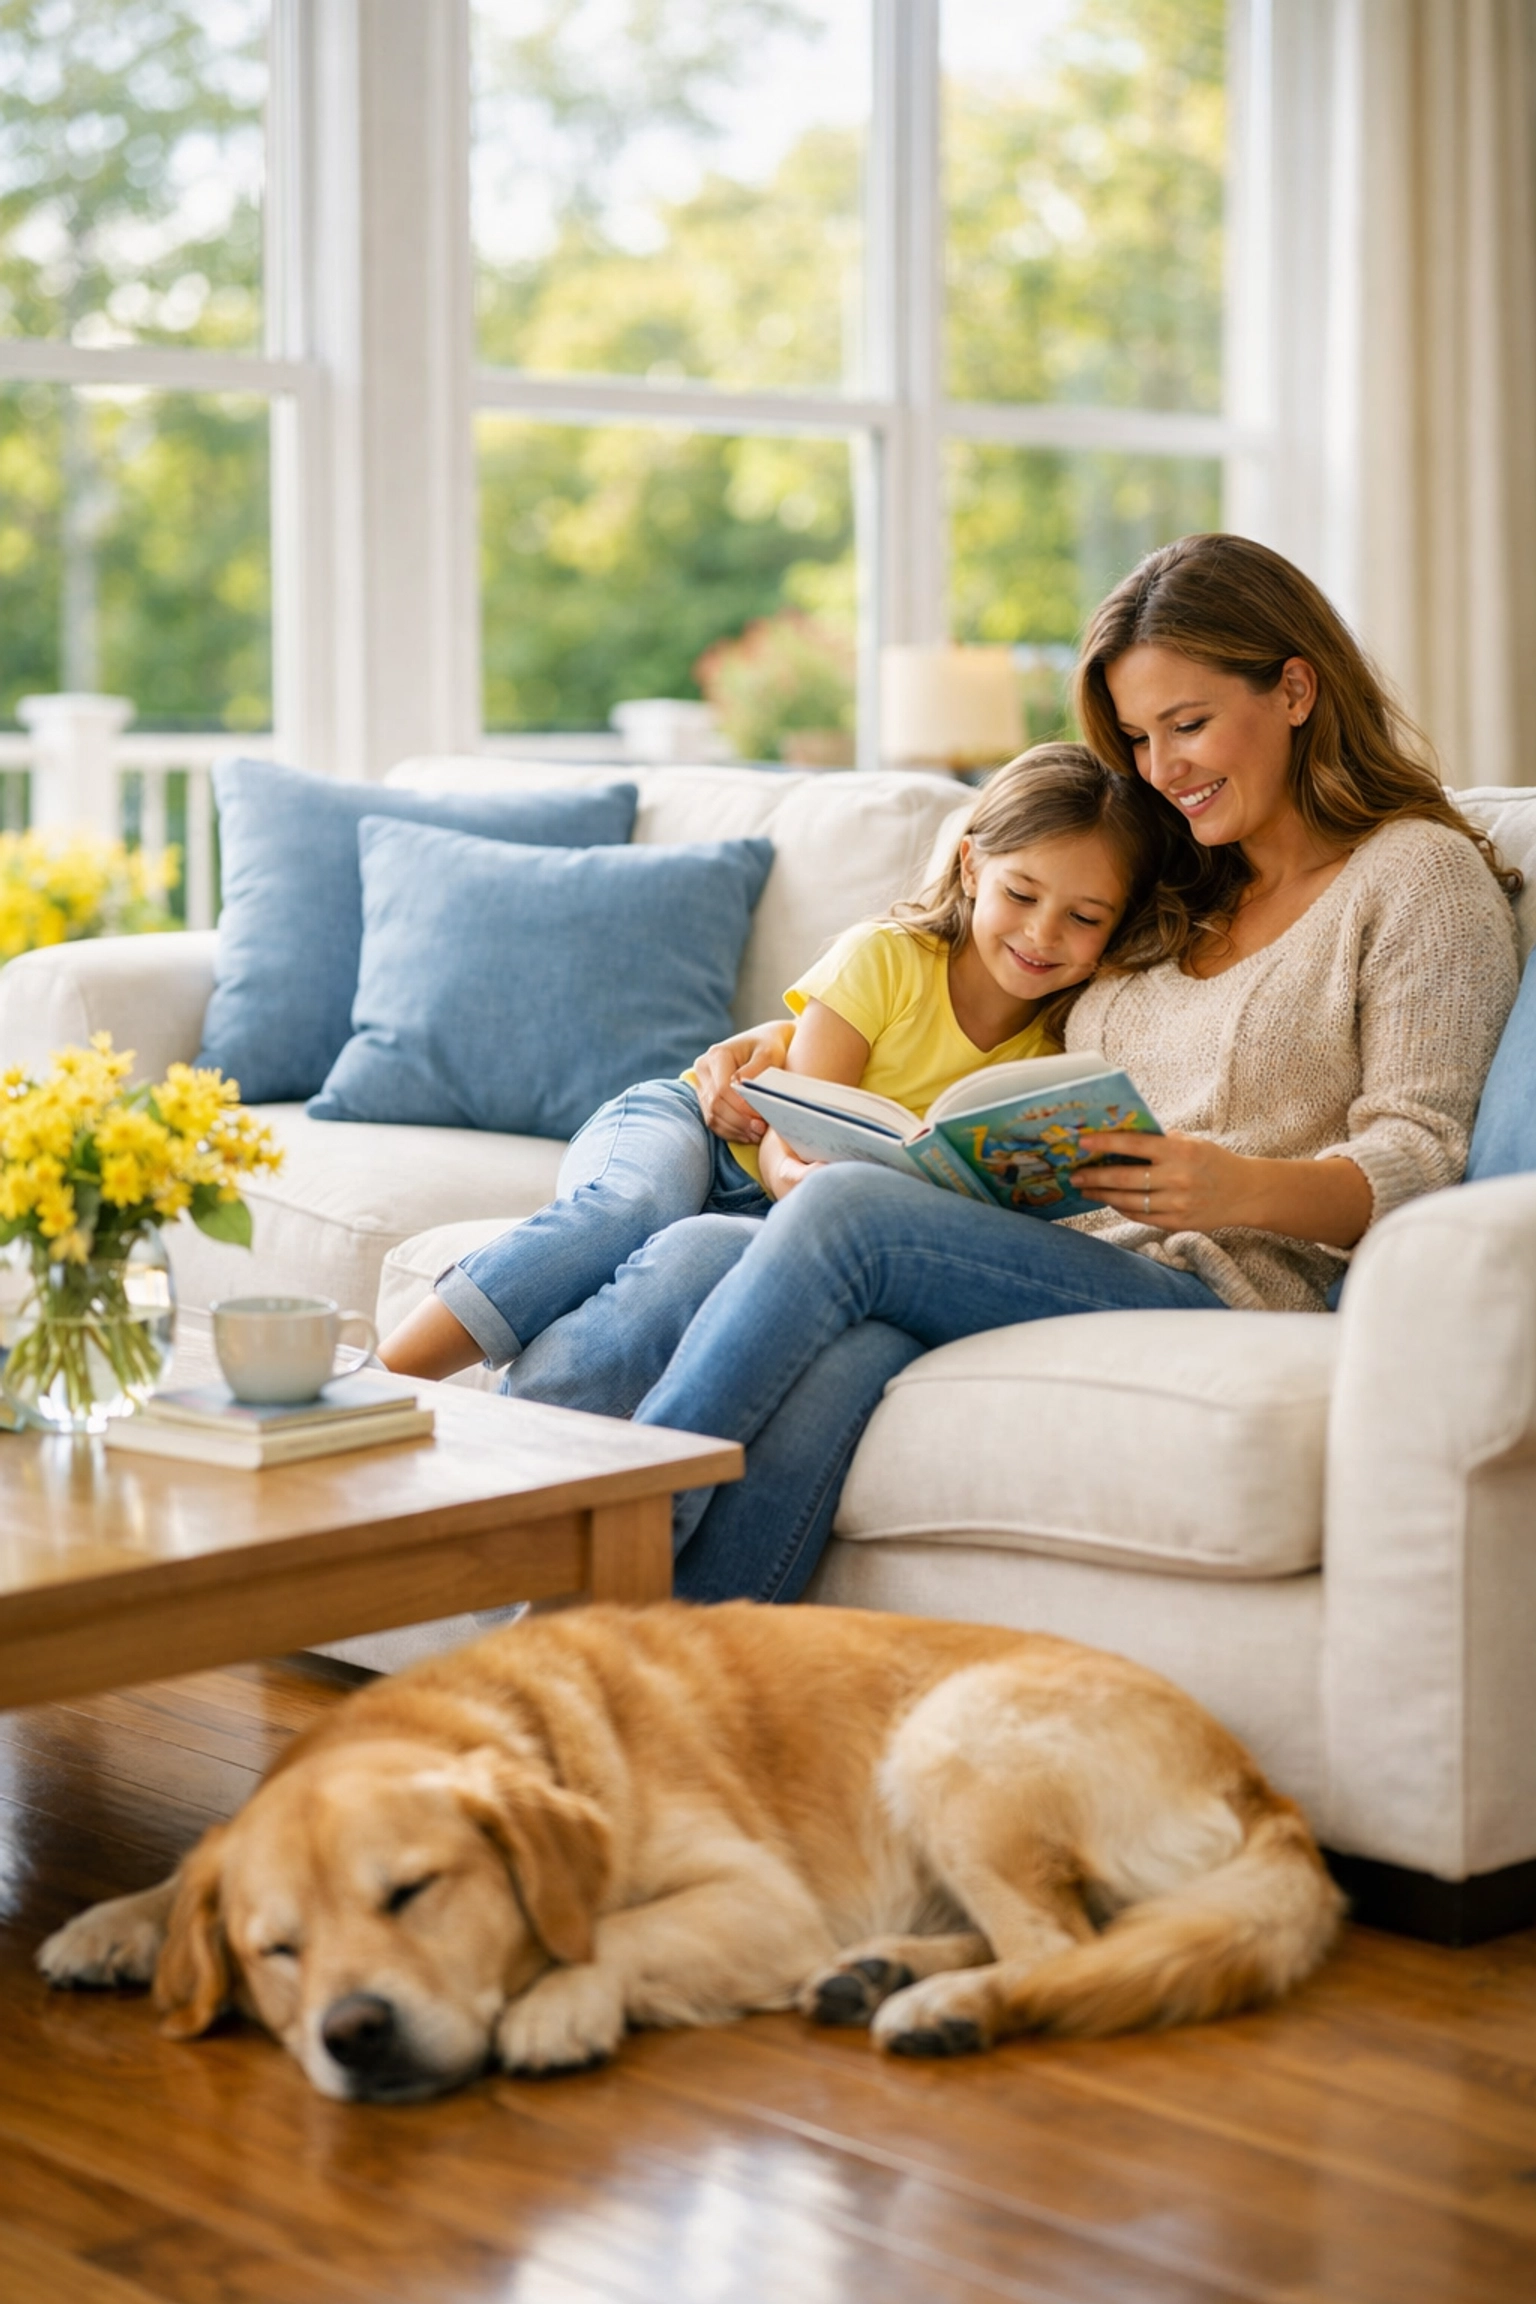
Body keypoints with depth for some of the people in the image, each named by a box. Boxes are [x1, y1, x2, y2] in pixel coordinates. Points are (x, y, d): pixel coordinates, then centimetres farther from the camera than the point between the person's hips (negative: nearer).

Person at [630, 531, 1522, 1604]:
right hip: (1078, 1273, 6)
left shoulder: (1422, 873, 7)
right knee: (837, 1366, -30)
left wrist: (1242, 1189, -25)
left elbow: (1415, 1163, -4)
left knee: (846, 1212, -27)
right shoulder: (1175, 895, 29)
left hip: (1236, 1292, -6)